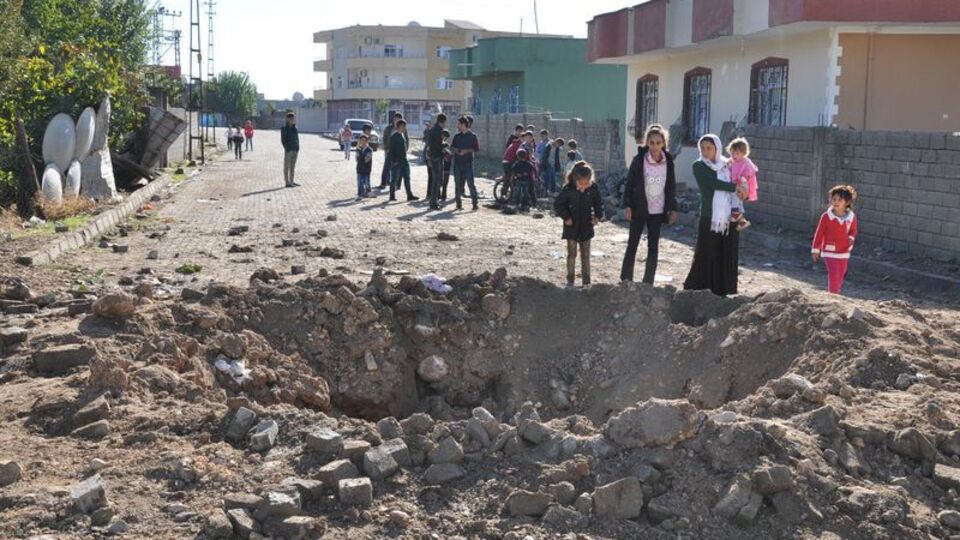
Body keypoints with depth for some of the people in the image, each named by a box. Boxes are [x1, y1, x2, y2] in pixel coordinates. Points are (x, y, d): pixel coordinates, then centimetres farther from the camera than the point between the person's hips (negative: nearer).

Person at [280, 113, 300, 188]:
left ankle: (291, 181, 16)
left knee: (293, 166, 10)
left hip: (295, 150, 7)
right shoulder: (284, 129, -6)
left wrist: (298, 148, 4)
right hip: (288, 150, -7)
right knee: (287, 166, -3)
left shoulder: (294, 128, 13)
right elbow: (283, 140, -10)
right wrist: (287, 149, -17)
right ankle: (287, 182, -2)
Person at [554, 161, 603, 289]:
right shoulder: (568, 189, -14)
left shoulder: (593, 188, -7)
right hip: (572, 227, -2)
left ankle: (586, 281, 15)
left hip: (586, 227, 2)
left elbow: (599, 203, 8)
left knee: (585, 255, 8)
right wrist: (566, 217, -13)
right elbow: (557, 204, -6)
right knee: (571, 254, 6)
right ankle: (570, 280, 15)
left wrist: (598, 216, -5)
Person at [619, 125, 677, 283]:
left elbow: (671, 186, 7)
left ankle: (648, 282, 10)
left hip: (657, 211, 2)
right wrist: (627, 205, -10)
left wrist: (672, 209, 5)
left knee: (653, 248, 5)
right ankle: (626, 280, 12)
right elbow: (630, 183, -4)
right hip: (639, 210, -2)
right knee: (632, 244, 2)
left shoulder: (668, 161, 0)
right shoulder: (639, 160, -7)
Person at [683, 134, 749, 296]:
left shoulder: (727, 166, 12)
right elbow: (712, 183, -14)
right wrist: (735, 188, -9)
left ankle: (725, 292, 10)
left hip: (729, 219, 3)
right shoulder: (698, 166, 1)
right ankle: (694, 290, 4)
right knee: (706, 257, -3)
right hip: (709, 219, -3)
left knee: (728, 258, 4)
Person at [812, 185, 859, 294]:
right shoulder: (826, 216, -12)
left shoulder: (851, 217, -3)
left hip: (844, 252, 4)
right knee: (834, 275, -14)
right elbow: (819, 233, -4)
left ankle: (835, 294, 27)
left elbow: (853, 231, 14)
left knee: (840, 277, 12)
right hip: (830, 252, -4)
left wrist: (851, 238, -9)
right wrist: (815, 249, -1)